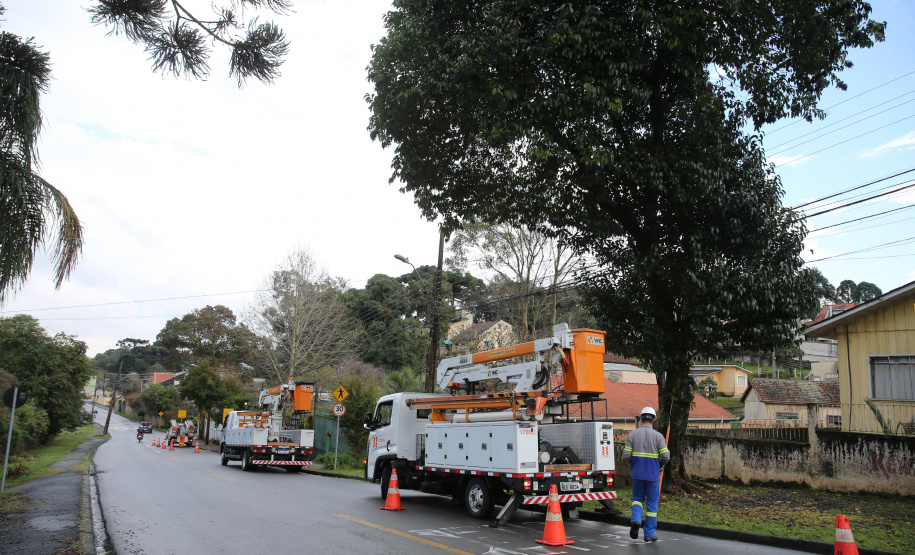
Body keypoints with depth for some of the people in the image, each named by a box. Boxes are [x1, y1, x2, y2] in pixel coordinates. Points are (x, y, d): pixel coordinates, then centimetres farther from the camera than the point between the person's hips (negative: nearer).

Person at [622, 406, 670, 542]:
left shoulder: (632, 434, -3)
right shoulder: (658, 436, -7)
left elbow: (626, 455, -5)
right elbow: (666, 456, -10)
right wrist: (660, 466, 11)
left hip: (637, 473, 1)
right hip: (653, 475, -1)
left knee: (637, 499, 18)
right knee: (652, 503, 10)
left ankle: (636, 519, -8)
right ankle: (649, 534, 14)